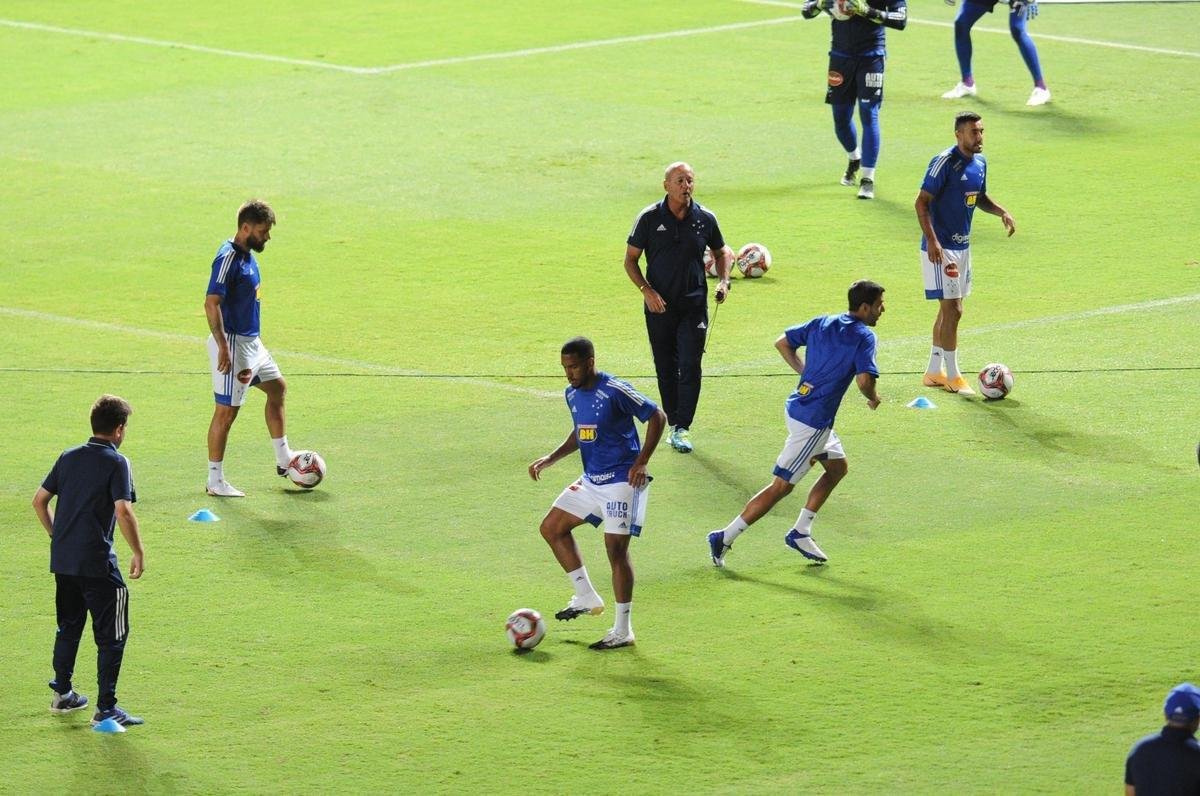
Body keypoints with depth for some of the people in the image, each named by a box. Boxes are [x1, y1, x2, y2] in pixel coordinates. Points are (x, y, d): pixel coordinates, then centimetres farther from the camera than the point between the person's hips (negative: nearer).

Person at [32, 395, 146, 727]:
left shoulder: (68, 457, 9)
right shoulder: (116, 463, -10)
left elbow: (39, 501, 13)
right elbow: (123, 512, -20)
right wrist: (138, 553, -10)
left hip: (62, 560, 7)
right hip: (97, 563, -7)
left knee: (69, 627, 24)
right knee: (112, 635, 2)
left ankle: (62, 693, 32)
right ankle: (105, 708, 0)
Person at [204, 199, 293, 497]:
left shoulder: (248, 256, 10)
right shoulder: (228, 258, -20)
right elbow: (211, 304, -25)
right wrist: (223, 347, -28)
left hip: (251, 341, 10)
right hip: (232, 342, -10)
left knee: (277, 387, 20)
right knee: (227, 410, -4)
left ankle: (283, 460, 32)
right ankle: (215, 481, 3)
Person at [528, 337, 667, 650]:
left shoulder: (615, 391, -18)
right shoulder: (573, 395, 6)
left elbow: (657, 417, -13)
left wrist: (641, 463, -17)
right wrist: (551, 458, 10)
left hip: (621, 481, -9)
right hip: (590, 480, 9)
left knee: (616, 549, -9)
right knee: (552, 527, 9)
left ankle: (623, 631, 0)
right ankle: (587, 598, 20)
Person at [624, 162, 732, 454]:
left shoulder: (705, 218, 0)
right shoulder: (650, 218, -5)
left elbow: (722, 252, 17)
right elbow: (630, 259, 1)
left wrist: (723, 281, 0)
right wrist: (646, 290, -12)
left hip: (694, 305, 0)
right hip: (659, 306, 0)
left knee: (690, 366, -9)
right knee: (666, 368, 7)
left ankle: (682, 429, -6)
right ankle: (674, 423, 21)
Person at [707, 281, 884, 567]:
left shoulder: (822, 323, 9)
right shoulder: (863, 337, -13)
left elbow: (782, 343, 14)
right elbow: (864, 381, -24)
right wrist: (873, 398, -2)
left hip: (797, 404, 9)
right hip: (813, 422, -9)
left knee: (837, 467, 24)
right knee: (781, 486, -2)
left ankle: (800, 533, 24)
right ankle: (724, 539, -1)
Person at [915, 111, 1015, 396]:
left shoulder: (979, 163, 8)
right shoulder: (944, 162, -17)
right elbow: (922, 202, -18)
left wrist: (1002, 212, 4)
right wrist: (932, 240, -26)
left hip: (962, 246, 9)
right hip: (941, 248, -9)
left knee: (949, 309, 15)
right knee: (952, 310, -9)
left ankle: (934, 372, 26)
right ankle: (953, 377, -1)